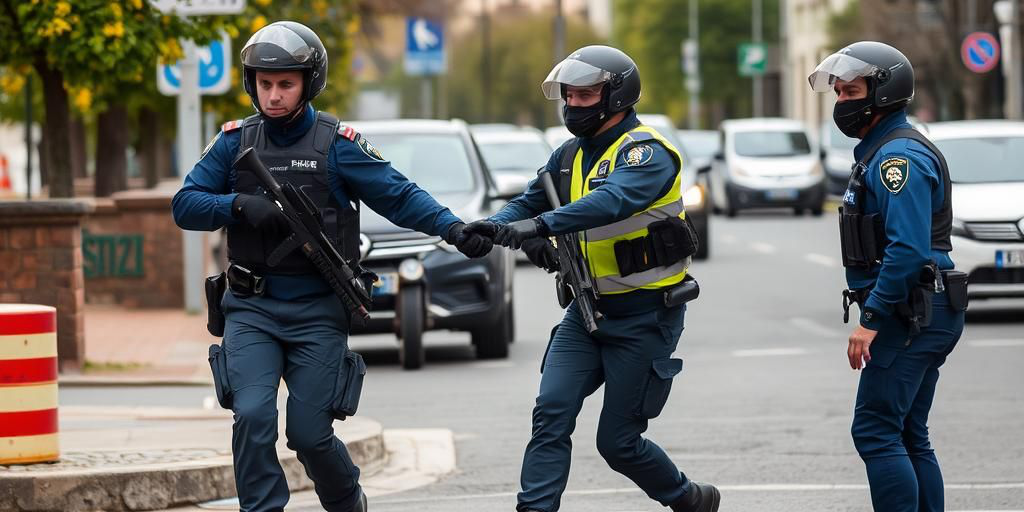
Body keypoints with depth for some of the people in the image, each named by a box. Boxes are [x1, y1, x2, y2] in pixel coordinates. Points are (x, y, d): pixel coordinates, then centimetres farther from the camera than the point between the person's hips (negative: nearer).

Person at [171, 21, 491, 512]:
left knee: (309, 433, 1)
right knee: (252, 416, -15)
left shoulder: (337, 143, -4)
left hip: (317, 310, -2)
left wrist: (452, 227, -22)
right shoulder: (235, 140, 4)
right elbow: (185, 204, 2)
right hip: (251, 307, 2)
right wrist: (239, 205, -16)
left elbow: (398, 196, -7)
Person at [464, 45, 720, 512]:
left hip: (644, 317, -7)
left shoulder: (645, 152, -16)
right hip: (588, 312, 7)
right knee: (551, 413, -12)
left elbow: (612, 201, -34)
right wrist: (494, 226, -14)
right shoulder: (571, 155, 9)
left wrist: (542, 225, -46)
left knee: (617, 442, 0)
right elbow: (529, 203, 9)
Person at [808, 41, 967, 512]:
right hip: (922, 315, 11)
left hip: (911, 315, -11)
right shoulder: (880, 152, 19)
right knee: (908, 437, 12)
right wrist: (876, 313, 20)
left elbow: (909, 249, -25)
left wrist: (871, 319, -24)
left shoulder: (898, 157, -15)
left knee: (876, 432, -13)